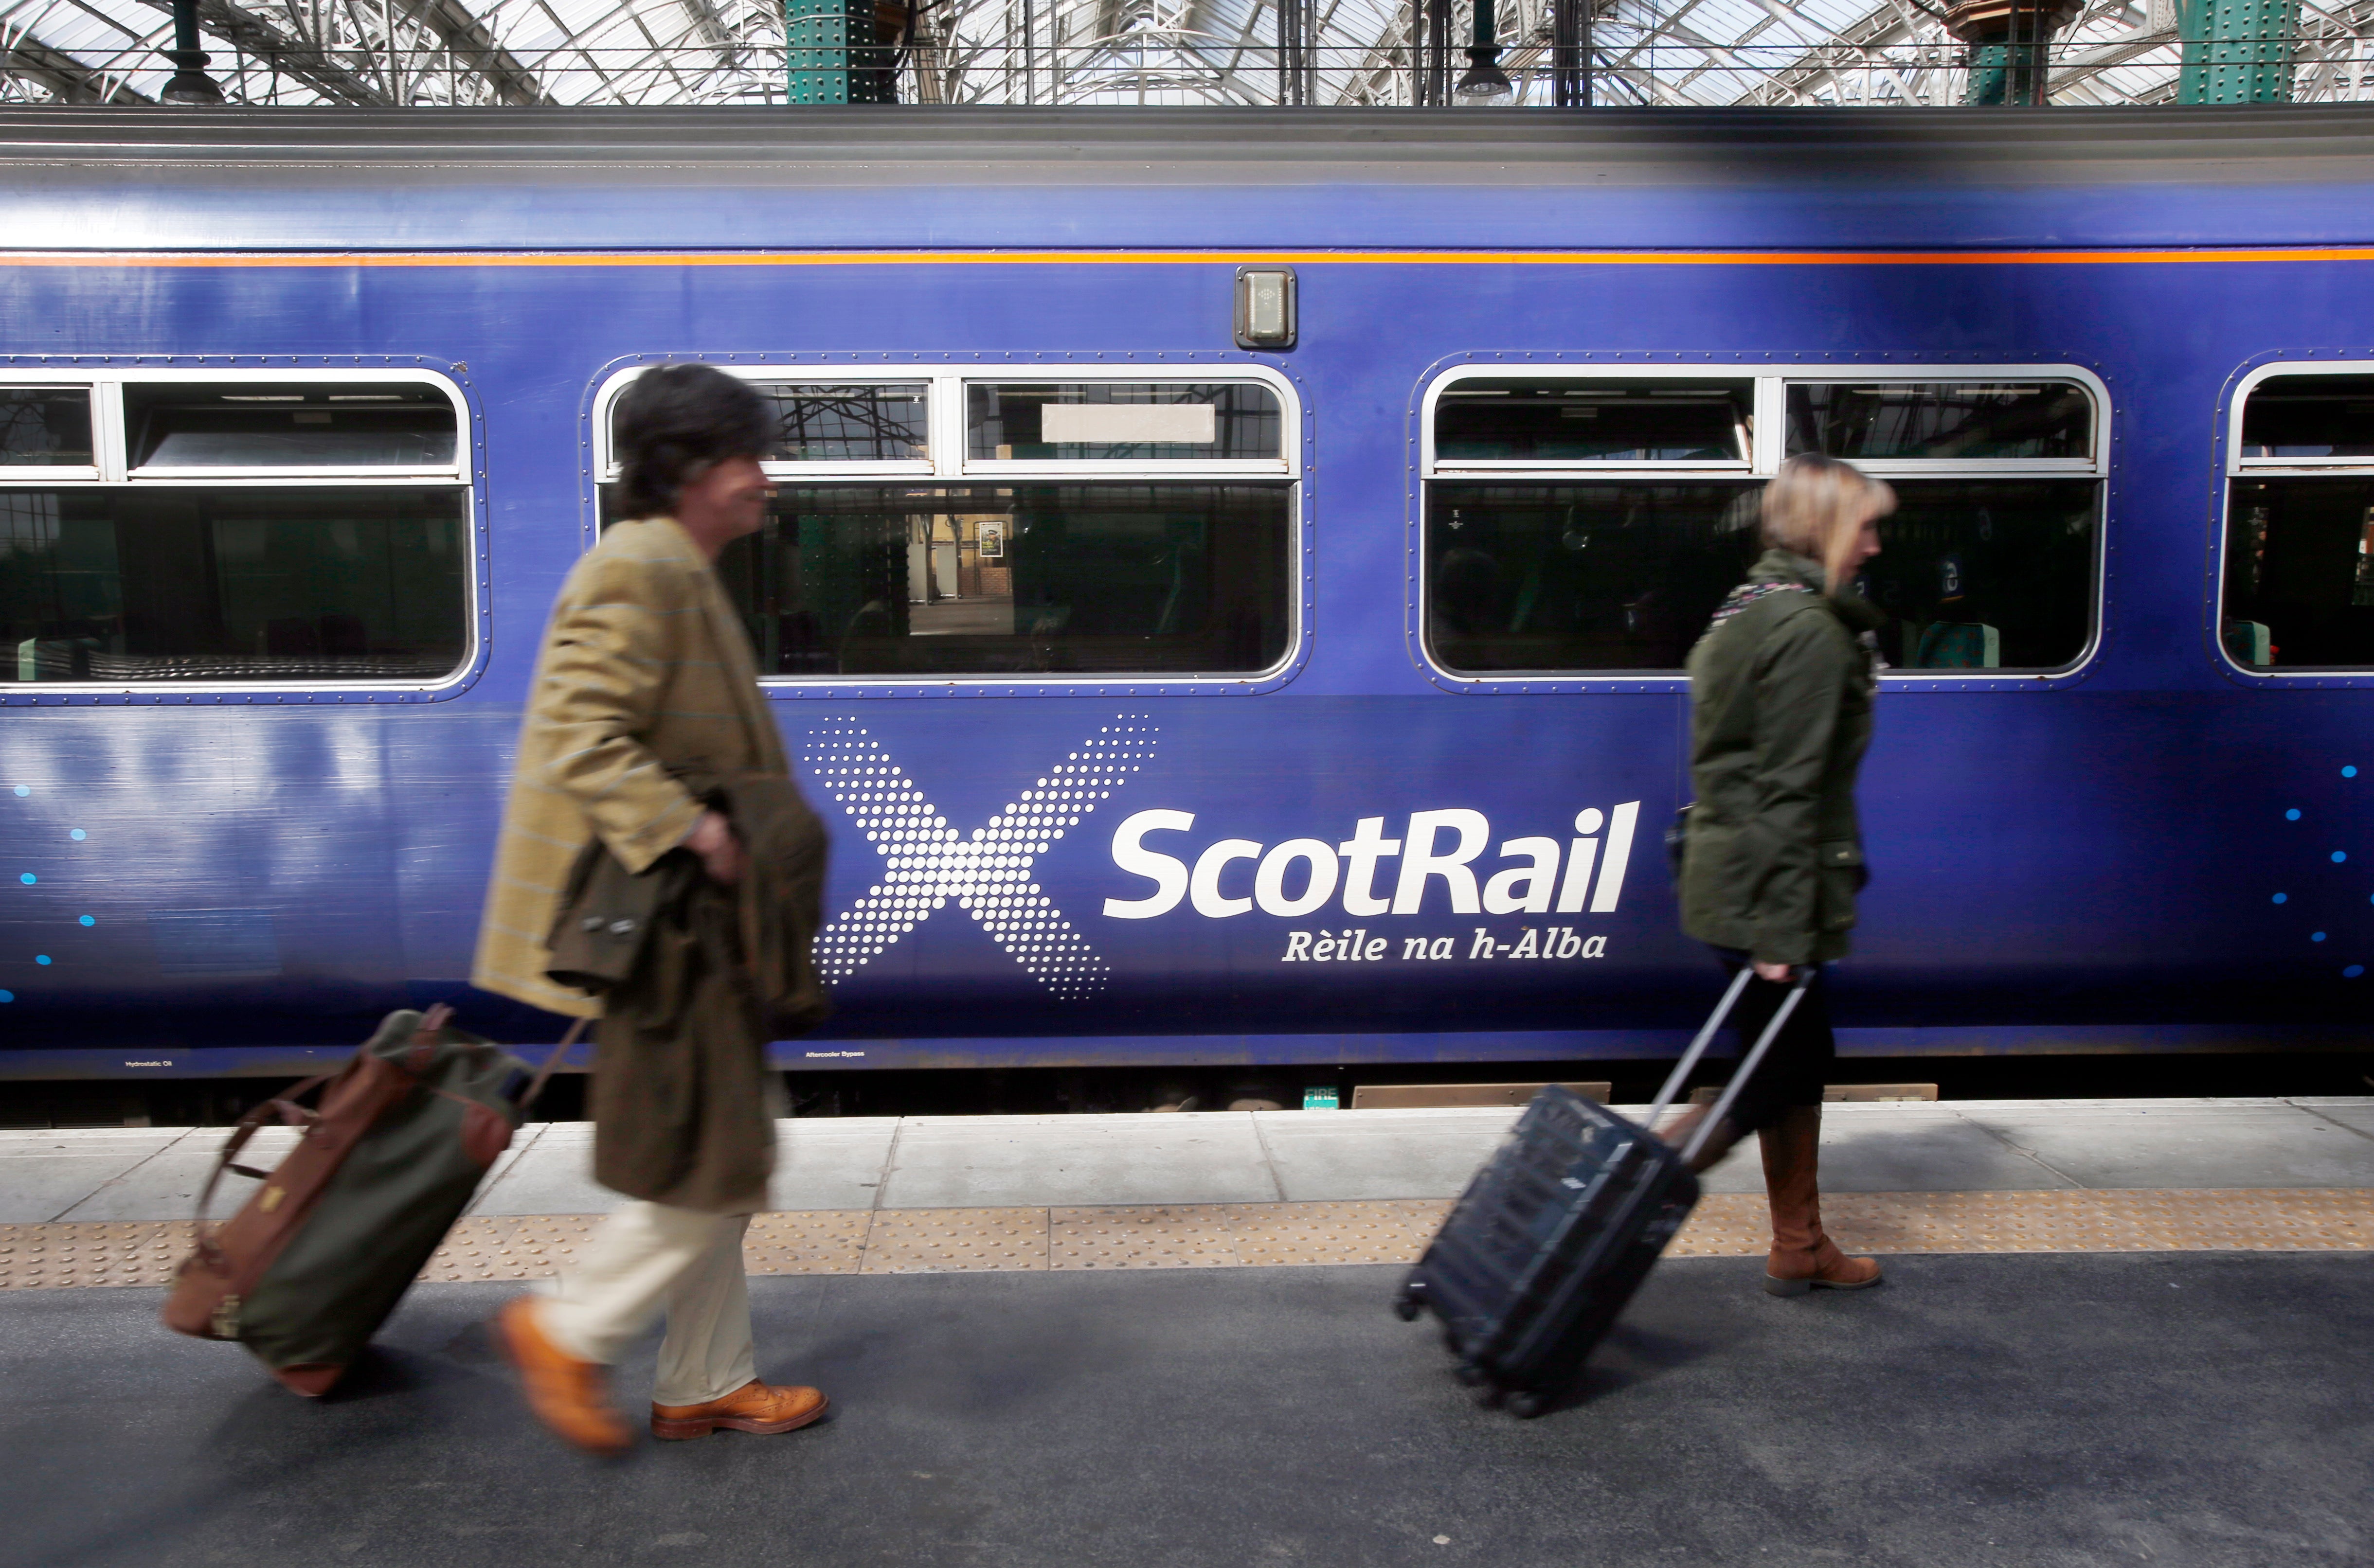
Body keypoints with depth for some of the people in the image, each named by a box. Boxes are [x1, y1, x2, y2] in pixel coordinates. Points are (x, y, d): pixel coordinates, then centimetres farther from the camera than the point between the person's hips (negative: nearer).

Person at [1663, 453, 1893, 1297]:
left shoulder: (1747, 611, 15)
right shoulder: (1812, 630, -16)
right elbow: (1789, 787, -20)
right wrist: (1783, 927, -21)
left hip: (1727, 872, 10)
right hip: (1765, 888, -10)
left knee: (1797, 1064, 18)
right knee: (1776, 1079, -1)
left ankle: (1800, 1248, 30)